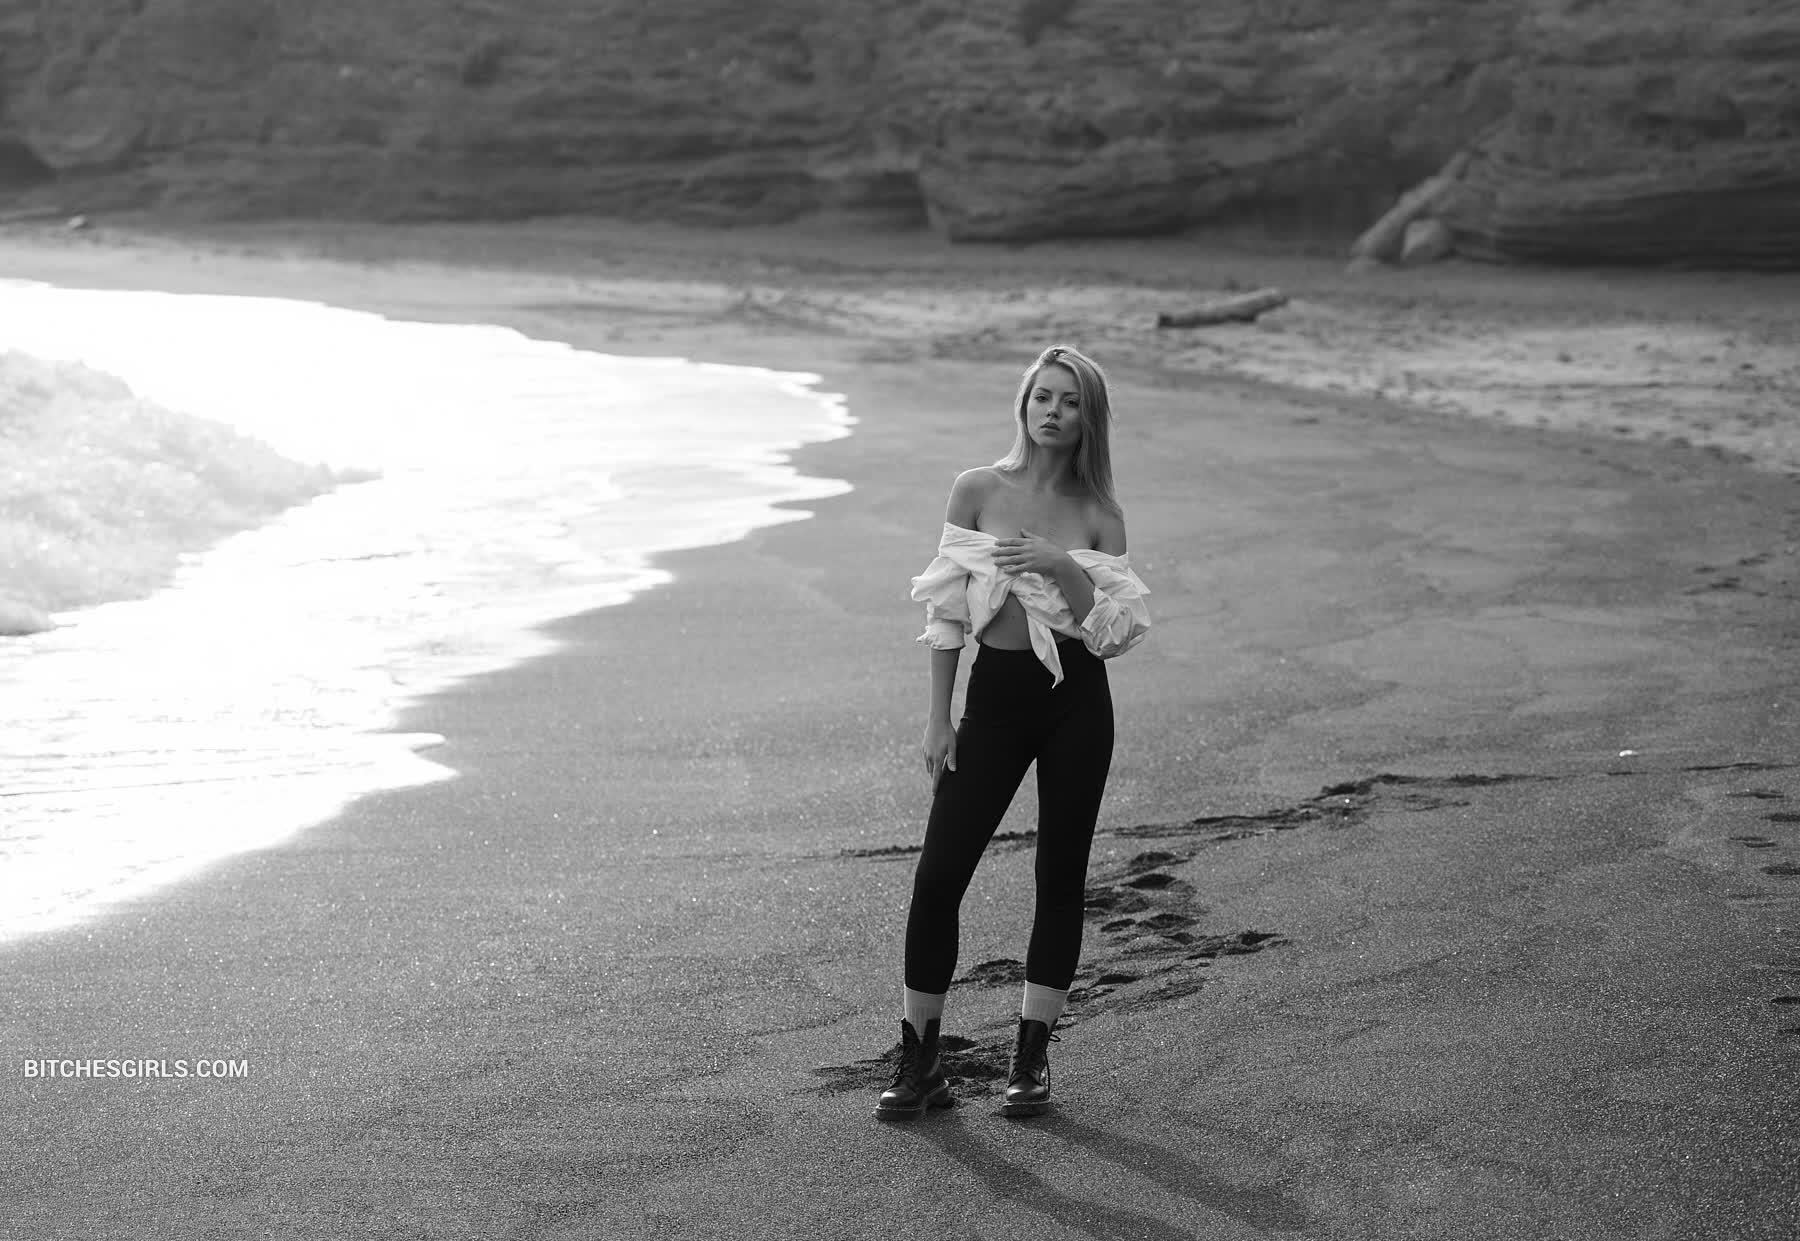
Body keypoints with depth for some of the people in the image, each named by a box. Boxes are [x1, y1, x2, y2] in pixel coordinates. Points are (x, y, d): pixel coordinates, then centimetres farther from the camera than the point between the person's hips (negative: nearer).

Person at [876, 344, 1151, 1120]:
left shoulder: (1097, 516, 1)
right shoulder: (977, 490, 1)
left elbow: (1118, 627, -7)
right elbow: (947, 608, 3)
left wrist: (1062, 565, -21)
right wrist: (938, 717, 0)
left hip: (1076, 702, 0)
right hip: (995, 695, 0)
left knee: (1061, 878, 6)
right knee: (938, 877, -4)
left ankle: (1032, 1058, 18)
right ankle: (919, 1063, 8)